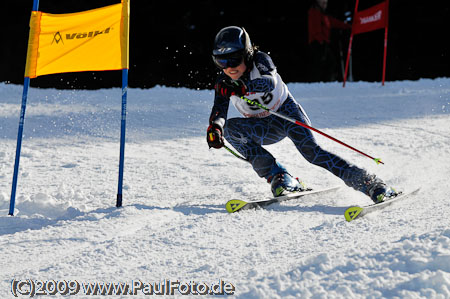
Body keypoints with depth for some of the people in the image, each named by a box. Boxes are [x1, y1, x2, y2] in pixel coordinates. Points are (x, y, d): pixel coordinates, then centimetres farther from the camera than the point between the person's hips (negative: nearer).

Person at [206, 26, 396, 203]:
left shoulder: (260, 60, -20)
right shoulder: (223, 83, -10)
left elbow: (270, 82, -41)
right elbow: (219, 110, -24)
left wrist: (244, 87, -61)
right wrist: (214, 128, -48)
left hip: (286, 111, -4)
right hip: (265, 128, 4)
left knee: (310, 150, -27)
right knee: (229, 128, -23)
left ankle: (369, 183, -28)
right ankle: (278, 177, -24)